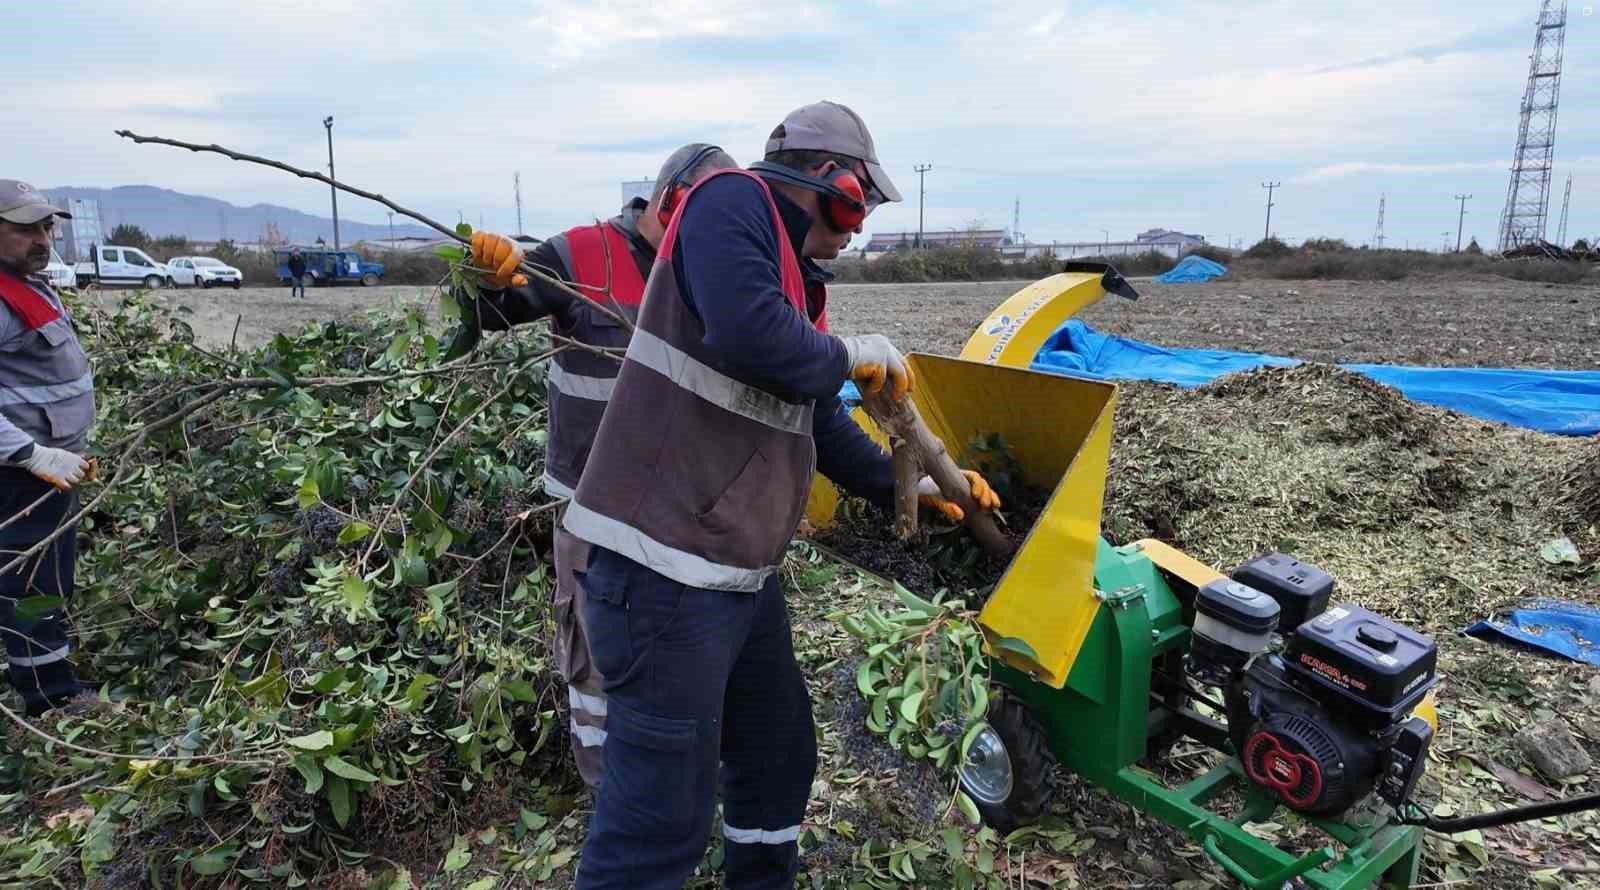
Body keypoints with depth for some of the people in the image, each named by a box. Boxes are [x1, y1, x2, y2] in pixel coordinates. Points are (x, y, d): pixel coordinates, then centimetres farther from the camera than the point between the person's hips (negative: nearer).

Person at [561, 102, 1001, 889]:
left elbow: (819, 427, 25)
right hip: (665, 568, -10)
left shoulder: (791, 275, 19)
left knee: (779, 758, 24)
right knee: (661, 818, -1)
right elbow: (747, 333, -28)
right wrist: (850, 354, -10)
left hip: (741, 573, 10)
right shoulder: (733, 201, -8)